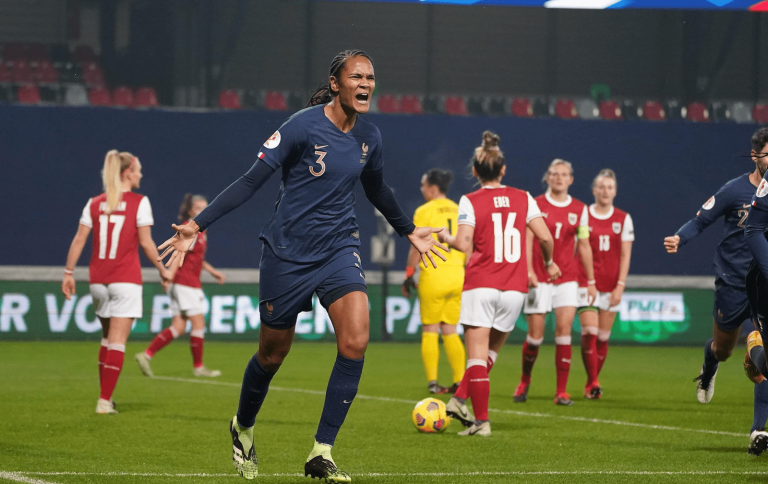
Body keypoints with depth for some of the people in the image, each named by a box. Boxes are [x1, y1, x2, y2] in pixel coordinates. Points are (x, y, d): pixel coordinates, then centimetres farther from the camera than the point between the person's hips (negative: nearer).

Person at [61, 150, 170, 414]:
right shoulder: (139, 202, -6)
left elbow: (79, 239, 2)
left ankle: (105, 396, 19)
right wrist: (163, 270, 5)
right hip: (125, 279, -4)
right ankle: (105, 400, -9)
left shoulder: (94, 204, 6)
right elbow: (146, 243, -7)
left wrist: (69, 272, 7)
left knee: (108, 337, 19)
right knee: (117, 341, -3)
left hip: (98, 280, 4)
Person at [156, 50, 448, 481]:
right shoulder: (304, 126, -15)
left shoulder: (369, 137, 3)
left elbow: (378, 190, 24)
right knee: (272, 355, 9)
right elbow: (251, 181, -13)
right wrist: (197, 226, -18)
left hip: (340, 248, 4)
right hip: (289, 252, -4)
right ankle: (243, 428, 41)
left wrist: (410, 231, 37)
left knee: (355, 341, -18)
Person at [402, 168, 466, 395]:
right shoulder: (459, 210, 8)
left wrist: (409, 274, -2)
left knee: (430, 331, 4)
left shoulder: (424, 211, -6)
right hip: (457, 275, 5)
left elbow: (417, 247, -8)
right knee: (450, 332, 12)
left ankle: (432, 382, -1)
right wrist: (467, 274, 18)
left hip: (433, 274, -5)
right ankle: (459, 381, 4)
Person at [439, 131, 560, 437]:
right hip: (515, 288, 3)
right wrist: (549, 262, 20)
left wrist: (447, 238, 6)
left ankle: (481, 420, -7)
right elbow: (545, 237, 1)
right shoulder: (523, 198, 6)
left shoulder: (470, 202, -3)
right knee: (490, 351, 19)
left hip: (480, 287, -3)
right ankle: (461, 398, 9)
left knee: (477, 356, -2)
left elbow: (464, 244, -14)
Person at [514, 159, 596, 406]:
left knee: (564, 328, -11)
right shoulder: (536, 205, 0)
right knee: (535, 334, -3)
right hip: (539, 278, -2)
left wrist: (591, 280, 13)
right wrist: (529, 270, -17)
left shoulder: (579, 209, 8)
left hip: (567, 277, 2)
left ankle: (562, 391, -8)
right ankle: (524, 381, 23)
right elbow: (527, 239, -5)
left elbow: (584, 246, 13)